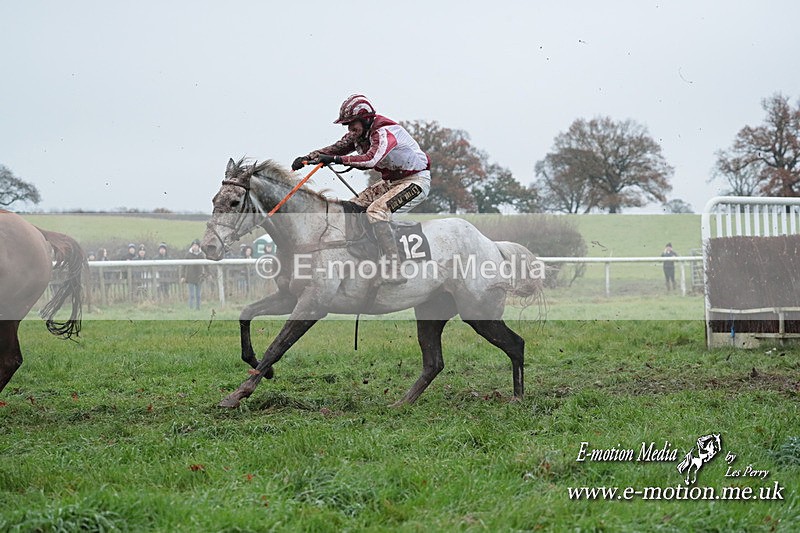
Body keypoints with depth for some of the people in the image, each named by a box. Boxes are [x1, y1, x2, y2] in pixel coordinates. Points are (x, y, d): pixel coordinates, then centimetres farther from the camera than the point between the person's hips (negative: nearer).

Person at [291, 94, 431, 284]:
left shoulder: (384, 133, -27)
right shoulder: (358, 134, 2)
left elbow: (371, 159, -44)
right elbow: (335, 148, 5)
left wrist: (336, 159, -46)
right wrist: (307, 158, -11)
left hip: (416, 180, -10)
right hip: (391, 181, 10)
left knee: (375, 210, -29)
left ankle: (394, 269, -34)